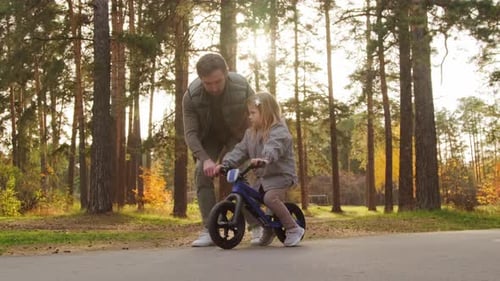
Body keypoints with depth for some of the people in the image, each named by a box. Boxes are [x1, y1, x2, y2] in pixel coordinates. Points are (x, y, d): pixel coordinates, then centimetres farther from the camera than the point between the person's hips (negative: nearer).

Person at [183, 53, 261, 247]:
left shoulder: (243, 88, -31)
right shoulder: (191, 96, -27)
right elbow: (190, 133, -25)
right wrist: (205, 159, -40)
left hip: (238, 135, -1)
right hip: (210, 137, 1)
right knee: (202, 173, -18)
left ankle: (256, 226, -7)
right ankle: (209, 230, -12)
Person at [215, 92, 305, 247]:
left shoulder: (279, 131, -16)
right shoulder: (251, 133, 9)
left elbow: (273, 148, -36)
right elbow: (240, 150, 3)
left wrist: (264, 159, -56)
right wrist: (225, 164, -11)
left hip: (281, 175, -8)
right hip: (262, 176, 8)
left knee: (270, 198, -31)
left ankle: (294, 229, -15)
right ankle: (268, 229, 20)